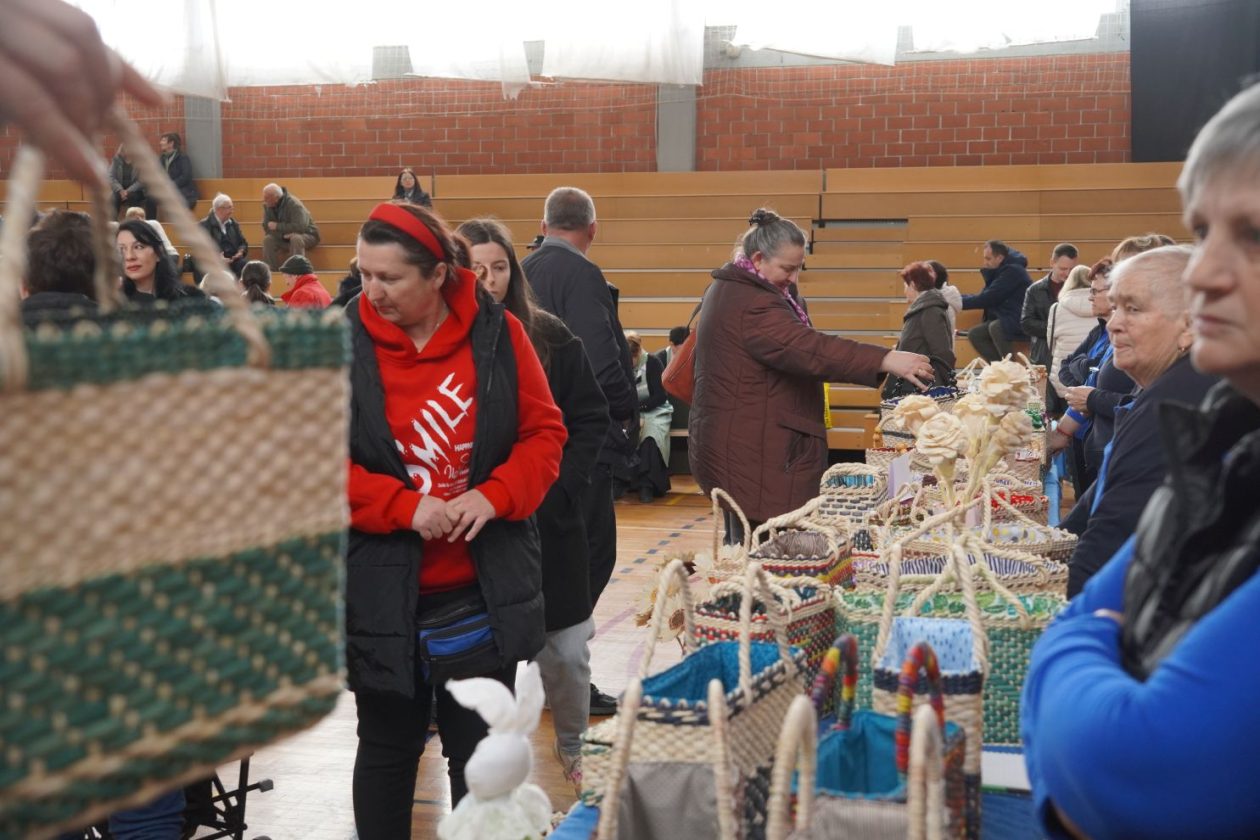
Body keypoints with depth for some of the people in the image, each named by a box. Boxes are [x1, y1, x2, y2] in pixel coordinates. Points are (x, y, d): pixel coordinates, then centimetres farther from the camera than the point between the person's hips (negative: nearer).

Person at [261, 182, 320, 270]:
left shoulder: (294, 205, -26)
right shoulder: (267, 206, -7)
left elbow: (300, 227, -35)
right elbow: (266, 227, -10)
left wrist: (277, 226, -29)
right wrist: (284, 234, -26)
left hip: (307, 235, -5)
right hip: (285, 238, 5)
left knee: (296, 238, -37)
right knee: (268, 239, -20)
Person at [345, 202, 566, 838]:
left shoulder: (498, 333, -4)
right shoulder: (340, 342, -7)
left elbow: (544, 434, 2)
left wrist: (495, 496, -15)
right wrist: (404, 506, -18)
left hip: (485, 588, 1)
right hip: (382, 590, -1)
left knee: (481, 750, 14)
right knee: (388, 747, 14)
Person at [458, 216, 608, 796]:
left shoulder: (548, 337, -2)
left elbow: (591, 420, 2)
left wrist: (558, 490, -7)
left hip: (548, 525, 1)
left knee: (565, 651, 7)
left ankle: (573, 746, 31)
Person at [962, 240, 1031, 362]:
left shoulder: (1013, 270, -17)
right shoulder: (1003, 270, 12)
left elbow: (988, 298, -22)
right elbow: (984, 295, 9)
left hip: (1022, 322, -10)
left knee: (995, 327, -33)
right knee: (974, 334, -1)